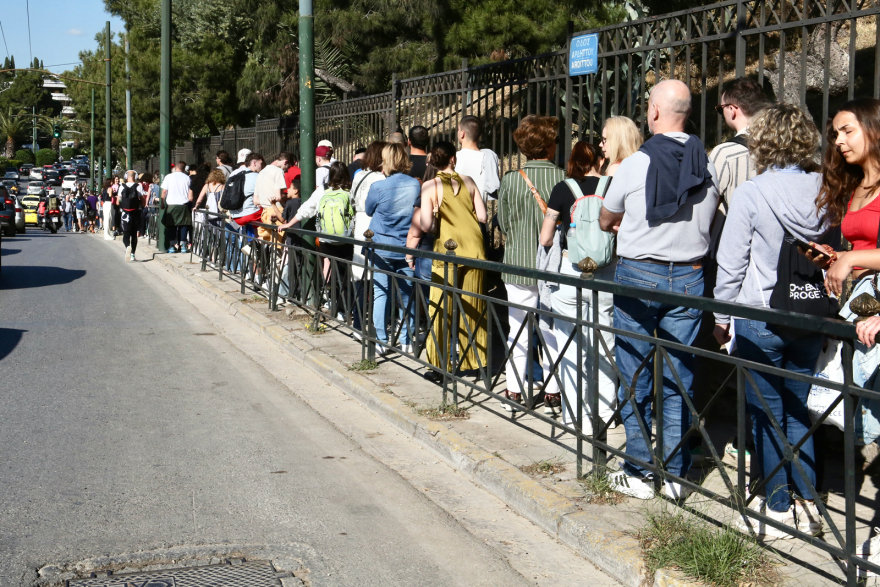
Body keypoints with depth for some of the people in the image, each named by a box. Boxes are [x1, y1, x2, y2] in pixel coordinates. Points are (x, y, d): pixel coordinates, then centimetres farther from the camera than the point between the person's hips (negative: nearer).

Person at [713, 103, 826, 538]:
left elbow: (731, 263, -8)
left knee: (767, 413, 5)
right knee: (796, 408, 15)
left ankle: (778, 510, 12)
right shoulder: (825, 190, -2)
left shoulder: (751, 193, -12)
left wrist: (721, 317, 3)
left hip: (760, 318, -4)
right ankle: (806, 505, 18)